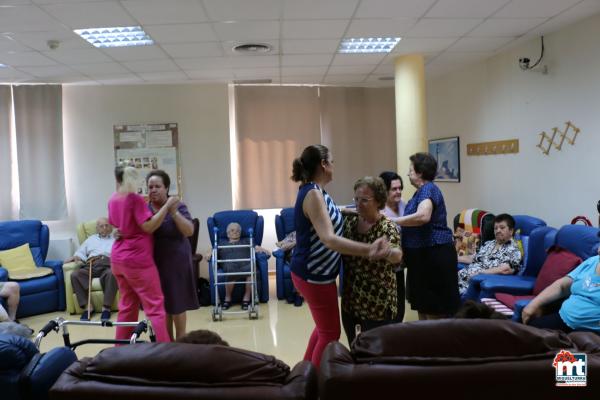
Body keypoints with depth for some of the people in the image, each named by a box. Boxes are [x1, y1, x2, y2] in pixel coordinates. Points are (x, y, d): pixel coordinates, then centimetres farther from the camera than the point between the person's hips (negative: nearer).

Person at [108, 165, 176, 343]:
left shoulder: (113, 200, 9)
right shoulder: (135, 198, -13)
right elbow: (148, 227, -17)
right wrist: (167, 206, -15)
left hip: (117, 259, 8)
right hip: (137, 259, -8)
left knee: (127, 305, 16)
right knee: (155, 306, -3)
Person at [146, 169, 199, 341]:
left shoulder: (178, 207, -9)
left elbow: (189, 231, -20)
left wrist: (174, 213, -31)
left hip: (175, 261, -3)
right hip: (154, 262, 3)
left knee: (177, 304, 6)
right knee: (162, 304, 11)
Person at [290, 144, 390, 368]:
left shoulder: (313, 191, 9)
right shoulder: (313, 193, -22)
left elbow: (328, 220, 23)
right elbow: (329, 239, -34)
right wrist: (368, 250, -41)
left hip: (313, 271, 10)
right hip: (314, 274, -10)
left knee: (324, 327, 24)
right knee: (330, 333, 3)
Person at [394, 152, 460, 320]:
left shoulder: (428, 189, -16)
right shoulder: (422, 191, 15)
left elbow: (423, 216, -36)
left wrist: (392, 221, -28)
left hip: (434, 254, -10)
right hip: (422, 254, 10)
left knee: (434, 309, -1)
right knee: (423, 303, 17)